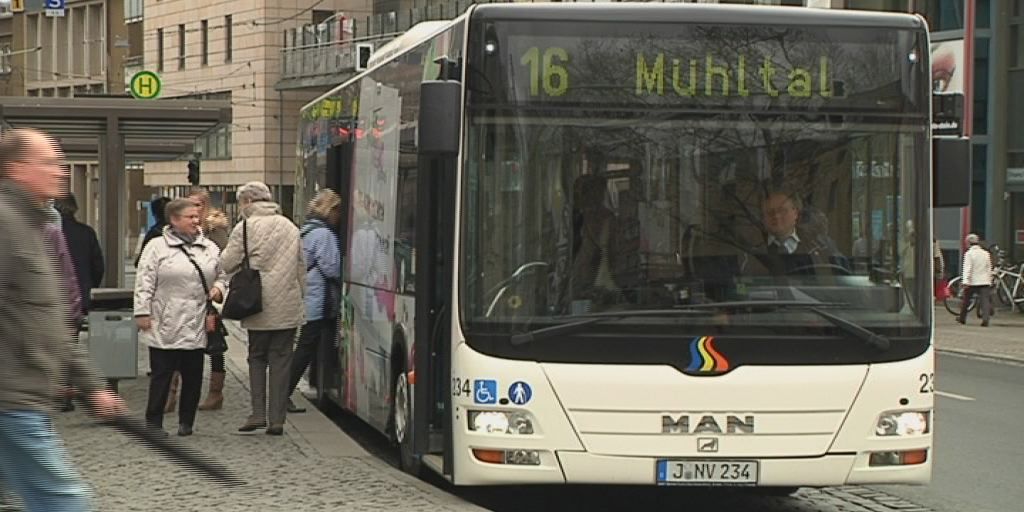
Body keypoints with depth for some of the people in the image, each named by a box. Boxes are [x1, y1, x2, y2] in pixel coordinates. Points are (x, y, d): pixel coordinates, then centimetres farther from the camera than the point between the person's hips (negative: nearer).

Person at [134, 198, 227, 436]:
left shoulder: (210, 248, 12)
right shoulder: (157, 247, 0)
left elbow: (221, 275, 22)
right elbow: (145, 282, -3)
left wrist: (218, 288, 1)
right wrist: (142, 312, -8)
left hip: (197, 325, 4)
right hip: (165, 326, -4)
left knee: (193, 375, 7)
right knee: (161, 374, -1)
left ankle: (186, 421, 17)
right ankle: (153, 421, 7)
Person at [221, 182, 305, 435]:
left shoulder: (245, 228, -6)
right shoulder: (290, 227, 11)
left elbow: (227, 264, -4)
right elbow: (301, 267, 14)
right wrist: (299, 296, 21)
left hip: (259, 307, -3)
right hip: (288, 308, 3)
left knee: (257, 358, 10)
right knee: (281, 360, 5)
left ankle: (258, 414, 2)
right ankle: (277, 419, 2)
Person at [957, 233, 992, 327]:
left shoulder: (969, 253, -7)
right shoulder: (986, 253, 9)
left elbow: (967, 269, -14)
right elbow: (989, 269, 14)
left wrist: (966, 282, -18)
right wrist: (989, 282, 22)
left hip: (972, 281, -3)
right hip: (984, 281, 3)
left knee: (966, 300, 13)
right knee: (984, 300, -4)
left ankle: (962, 318, 26)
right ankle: (985, 319, -19)